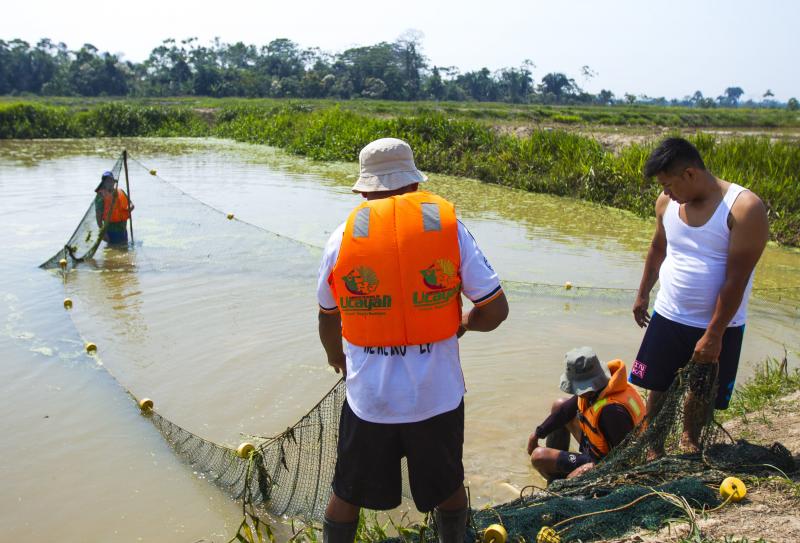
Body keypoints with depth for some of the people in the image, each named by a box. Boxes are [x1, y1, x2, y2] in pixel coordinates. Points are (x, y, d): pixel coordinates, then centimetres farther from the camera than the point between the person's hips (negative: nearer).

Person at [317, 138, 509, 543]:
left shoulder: (343, 237, -3)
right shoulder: (448, 226, -6)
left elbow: (327, 319, 11)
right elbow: (496, 309, -7)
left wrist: (337, 359, 31)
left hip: (368, 397, 0)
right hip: (438, 394, 0)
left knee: (347, 495, 21)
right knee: (448, 487, 25)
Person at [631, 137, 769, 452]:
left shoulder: (745, 208, -20)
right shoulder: (667, 202, -4)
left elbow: (737, 279, -21)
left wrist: (713, 335, -20)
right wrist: (642, 295, 21)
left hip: (717, 326, -3)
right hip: (667, 317, 4)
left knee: (701, 392, 14)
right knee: (657, 386, 10)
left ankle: (690, 440, 40)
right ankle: (653, 447, 29)